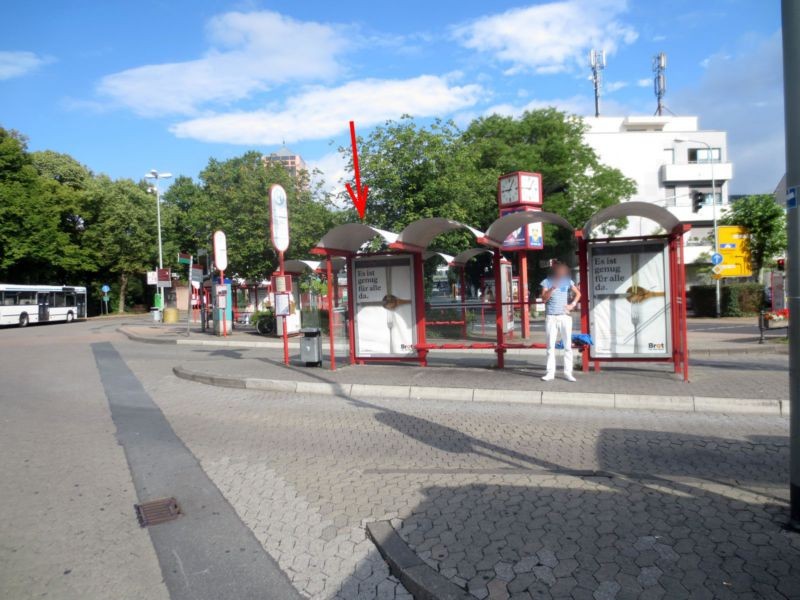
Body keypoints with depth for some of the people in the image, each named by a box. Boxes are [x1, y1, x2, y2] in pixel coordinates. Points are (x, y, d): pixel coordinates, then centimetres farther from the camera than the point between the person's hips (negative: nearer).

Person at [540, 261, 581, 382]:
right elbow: (544, 299, -6)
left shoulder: (568, 281, 5)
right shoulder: (547, 282, 1)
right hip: (551, 317, -1)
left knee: (568, 345, 1)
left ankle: (568, 372, 7)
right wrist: (552, 288, -20)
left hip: (565, 316, 1)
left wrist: (572, 304, 0)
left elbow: (578, 293, 15)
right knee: (550, 346, 3)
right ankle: (550, 372, 7)